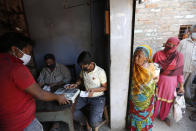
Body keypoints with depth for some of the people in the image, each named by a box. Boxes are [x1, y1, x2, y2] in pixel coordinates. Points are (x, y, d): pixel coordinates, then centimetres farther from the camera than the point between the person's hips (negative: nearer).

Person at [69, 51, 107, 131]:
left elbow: (104, 87, -10)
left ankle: (89, 123, 20)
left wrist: (94, 90, -27)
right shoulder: (83, 70, -4)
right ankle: (86, 121, 13)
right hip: (85, 95, 6)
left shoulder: (100, 72, -20)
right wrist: (76, 84, -5)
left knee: (93, 122, -21)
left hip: (98, 98, -5)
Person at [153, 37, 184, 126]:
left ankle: (163, 116, 44)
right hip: (159, 80, -2)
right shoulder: (158, 54, -11)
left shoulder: (179, 56, -5)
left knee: (168, 100, 18)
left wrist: (181, 86, 1)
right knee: (156, 98, 12)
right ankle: (153, 115, 38)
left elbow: (180, 72, 0)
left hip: (171, 82, 2)